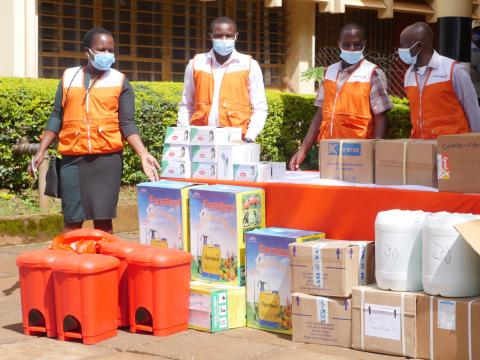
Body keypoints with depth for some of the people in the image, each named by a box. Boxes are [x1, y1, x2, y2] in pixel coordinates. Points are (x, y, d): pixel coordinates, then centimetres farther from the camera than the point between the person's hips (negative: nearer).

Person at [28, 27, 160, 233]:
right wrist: (41, 151, 5)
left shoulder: (120, 81, 5)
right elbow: (57, 117, 12)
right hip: (72, 158, 1)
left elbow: (127, 124, 1)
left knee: (103, 220, -1)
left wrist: (143, 154, -13)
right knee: (72, 221, 2)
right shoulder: (69, 77, 10)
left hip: (107, 158, -1)